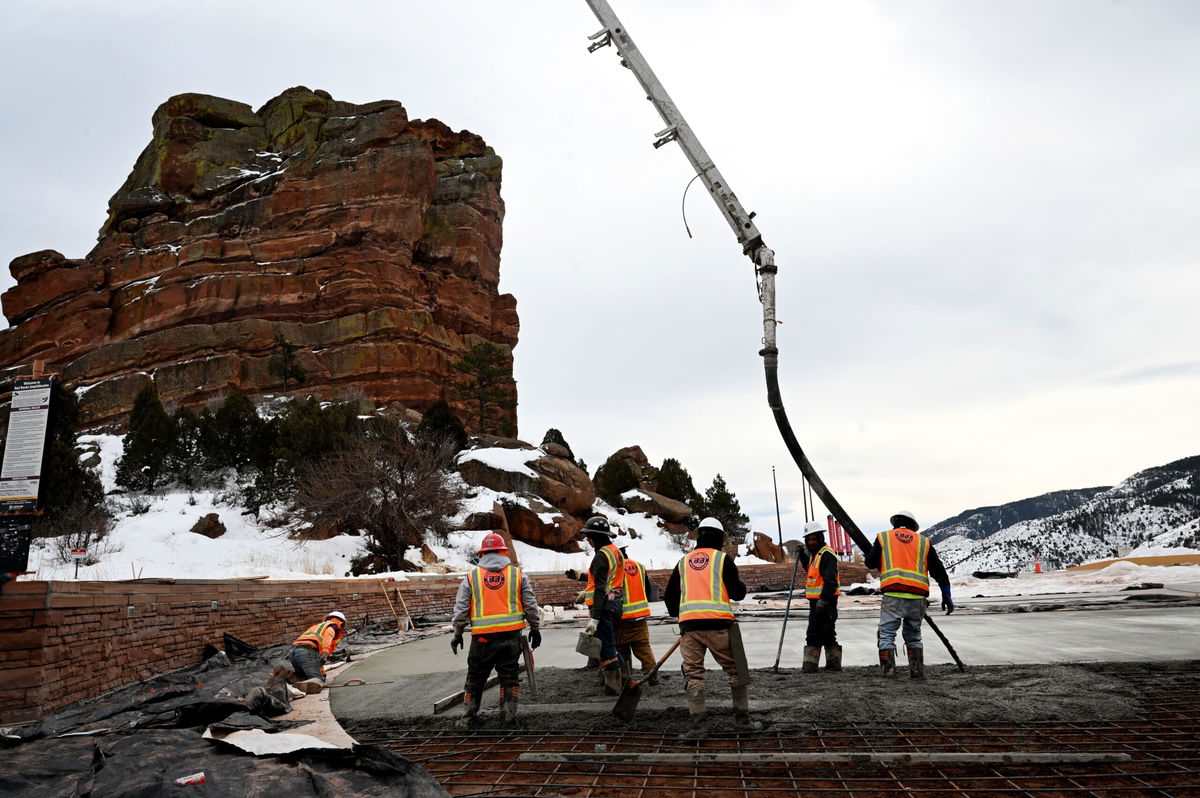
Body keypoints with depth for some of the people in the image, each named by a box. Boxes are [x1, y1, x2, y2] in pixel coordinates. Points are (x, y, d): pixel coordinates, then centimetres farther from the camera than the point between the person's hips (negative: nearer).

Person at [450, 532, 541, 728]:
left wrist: (457, 633, 14)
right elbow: (531, 605, 7)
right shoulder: (517, 574, 5)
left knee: (476, 677, 11)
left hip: (482, 637, 0)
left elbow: (461, 609, 4)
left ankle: (468, 717, 16)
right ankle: (508, 715, 11)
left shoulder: (471, 576, 3)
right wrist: (535, 628, 17)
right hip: (511, 635, 0)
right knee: (509, 675, 11)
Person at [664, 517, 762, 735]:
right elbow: (738, 592, 2)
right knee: (736, 670, 10)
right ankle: (743, 719, 14)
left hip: (689, 624, 3)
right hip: (718, 623, -3)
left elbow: (670, 596, 19)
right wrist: (741, 586, 24)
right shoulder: (723, 558, 5)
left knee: (693, 674, 6)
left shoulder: (683, 562, 16)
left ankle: (697, 724, 2)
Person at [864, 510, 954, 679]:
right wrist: (946, 595, 19)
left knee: (886, 634, 1)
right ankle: (917, 671, 15)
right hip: (918, 596, 3)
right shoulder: (924, 542, 17)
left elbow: (870, 563, 11)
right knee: (913, 635, 18)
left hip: (893, 595, -3)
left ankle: (888, 671, -8)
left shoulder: (883, 537, 11)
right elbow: (939, 570, 14)